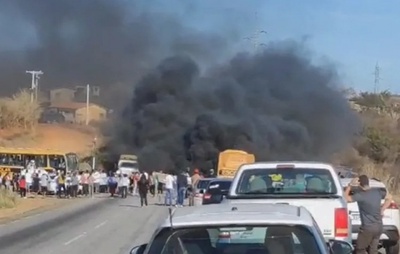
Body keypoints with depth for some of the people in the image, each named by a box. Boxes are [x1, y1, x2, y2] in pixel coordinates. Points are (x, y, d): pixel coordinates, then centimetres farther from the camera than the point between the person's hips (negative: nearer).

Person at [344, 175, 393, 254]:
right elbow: (389, 198, 17)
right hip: (379, 227, 7)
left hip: (367, 228, -7)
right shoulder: (378, 191, 1)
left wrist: (350, 185, -15)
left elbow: (345, 198, -20)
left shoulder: (360, 195, -19)